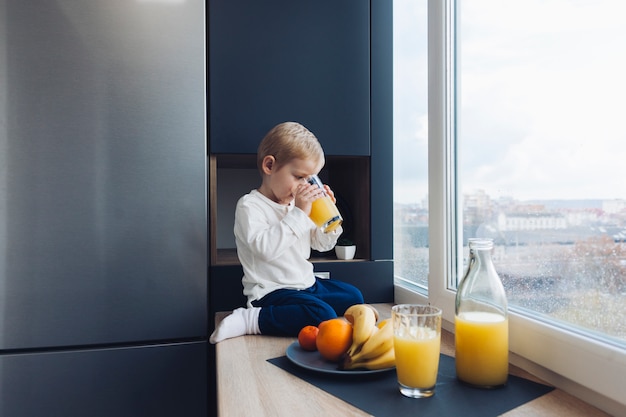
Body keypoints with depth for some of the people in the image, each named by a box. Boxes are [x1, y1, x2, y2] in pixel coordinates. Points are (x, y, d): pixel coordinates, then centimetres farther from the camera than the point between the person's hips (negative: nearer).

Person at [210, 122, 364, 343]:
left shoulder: (299, 204, 10)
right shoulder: (249, 206, -14)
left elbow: (321, 244, 16)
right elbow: (266, 247, -31)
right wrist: (299, 214, -28)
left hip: (307, 284, 9)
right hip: (271, 291, -9)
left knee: (354, 296, 12)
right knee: (322, 317, -29)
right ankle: (250, 319, -20)